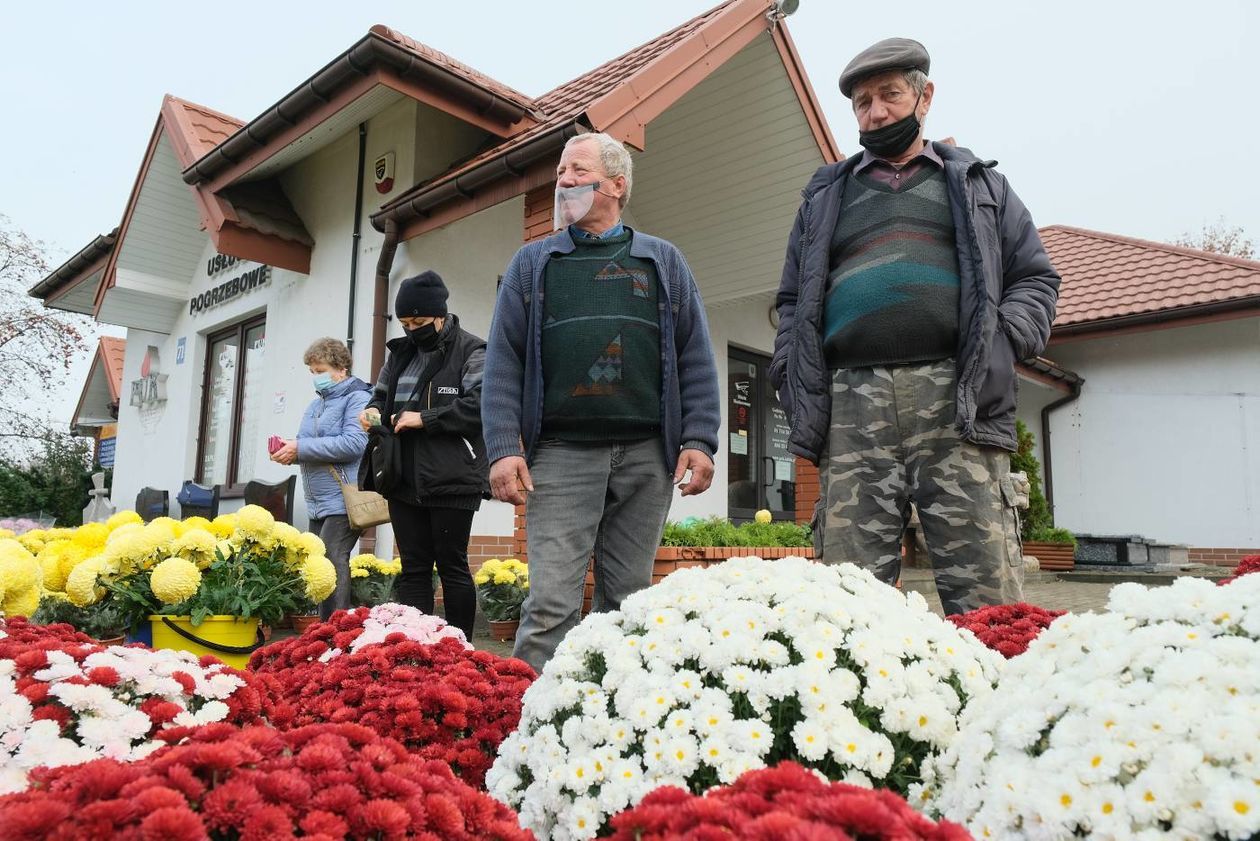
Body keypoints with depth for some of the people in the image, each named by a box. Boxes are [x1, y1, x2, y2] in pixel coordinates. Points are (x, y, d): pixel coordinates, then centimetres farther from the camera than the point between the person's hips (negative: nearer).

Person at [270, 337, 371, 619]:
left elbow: (353, 445, -20)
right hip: (317, 504, 9)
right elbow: (307, 448, 24)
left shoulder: (358, 399, -6)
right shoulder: (316, 404, 20)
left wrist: (300, 448, -17)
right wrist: (289, 450, 0)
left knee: (330, 563, -16)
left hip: (343, 501, -9)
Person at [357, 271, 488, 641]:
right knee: (413, 568, 10)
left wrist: (424, 419, -16)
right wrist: (374, 410, 4)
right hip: (405, 480, 6)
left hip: (452, 481, -6)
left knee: (451, 565, 2)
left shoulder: (471, 351, -5)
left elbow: (478, 406, -17)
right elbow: (382, 394, 27)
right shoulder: (401, 352, 17)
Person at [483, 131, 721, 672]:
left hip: (647, 458, 1)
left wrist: (700, 441, -2)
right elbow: (503, 361, 6)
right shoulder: (531, 263, 14)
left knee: (629, 600, 8)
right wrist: (503, 449, -5)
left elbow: (696, 358, 10)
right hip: (560, 454, -1)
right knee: (551, 603, -7)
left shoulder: (664, 262, 14)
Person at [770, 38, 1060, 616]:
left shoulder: (978, 185, 23)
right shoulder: (826, 195, 25)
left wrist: (1001, 343, -2)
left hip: (956, 403, 0)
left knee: (987, 593, -6)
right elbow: (793, 301, 22)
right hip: (851, 409, 1)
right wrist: (794, 382, 6)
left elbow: (1035, 277, 18)